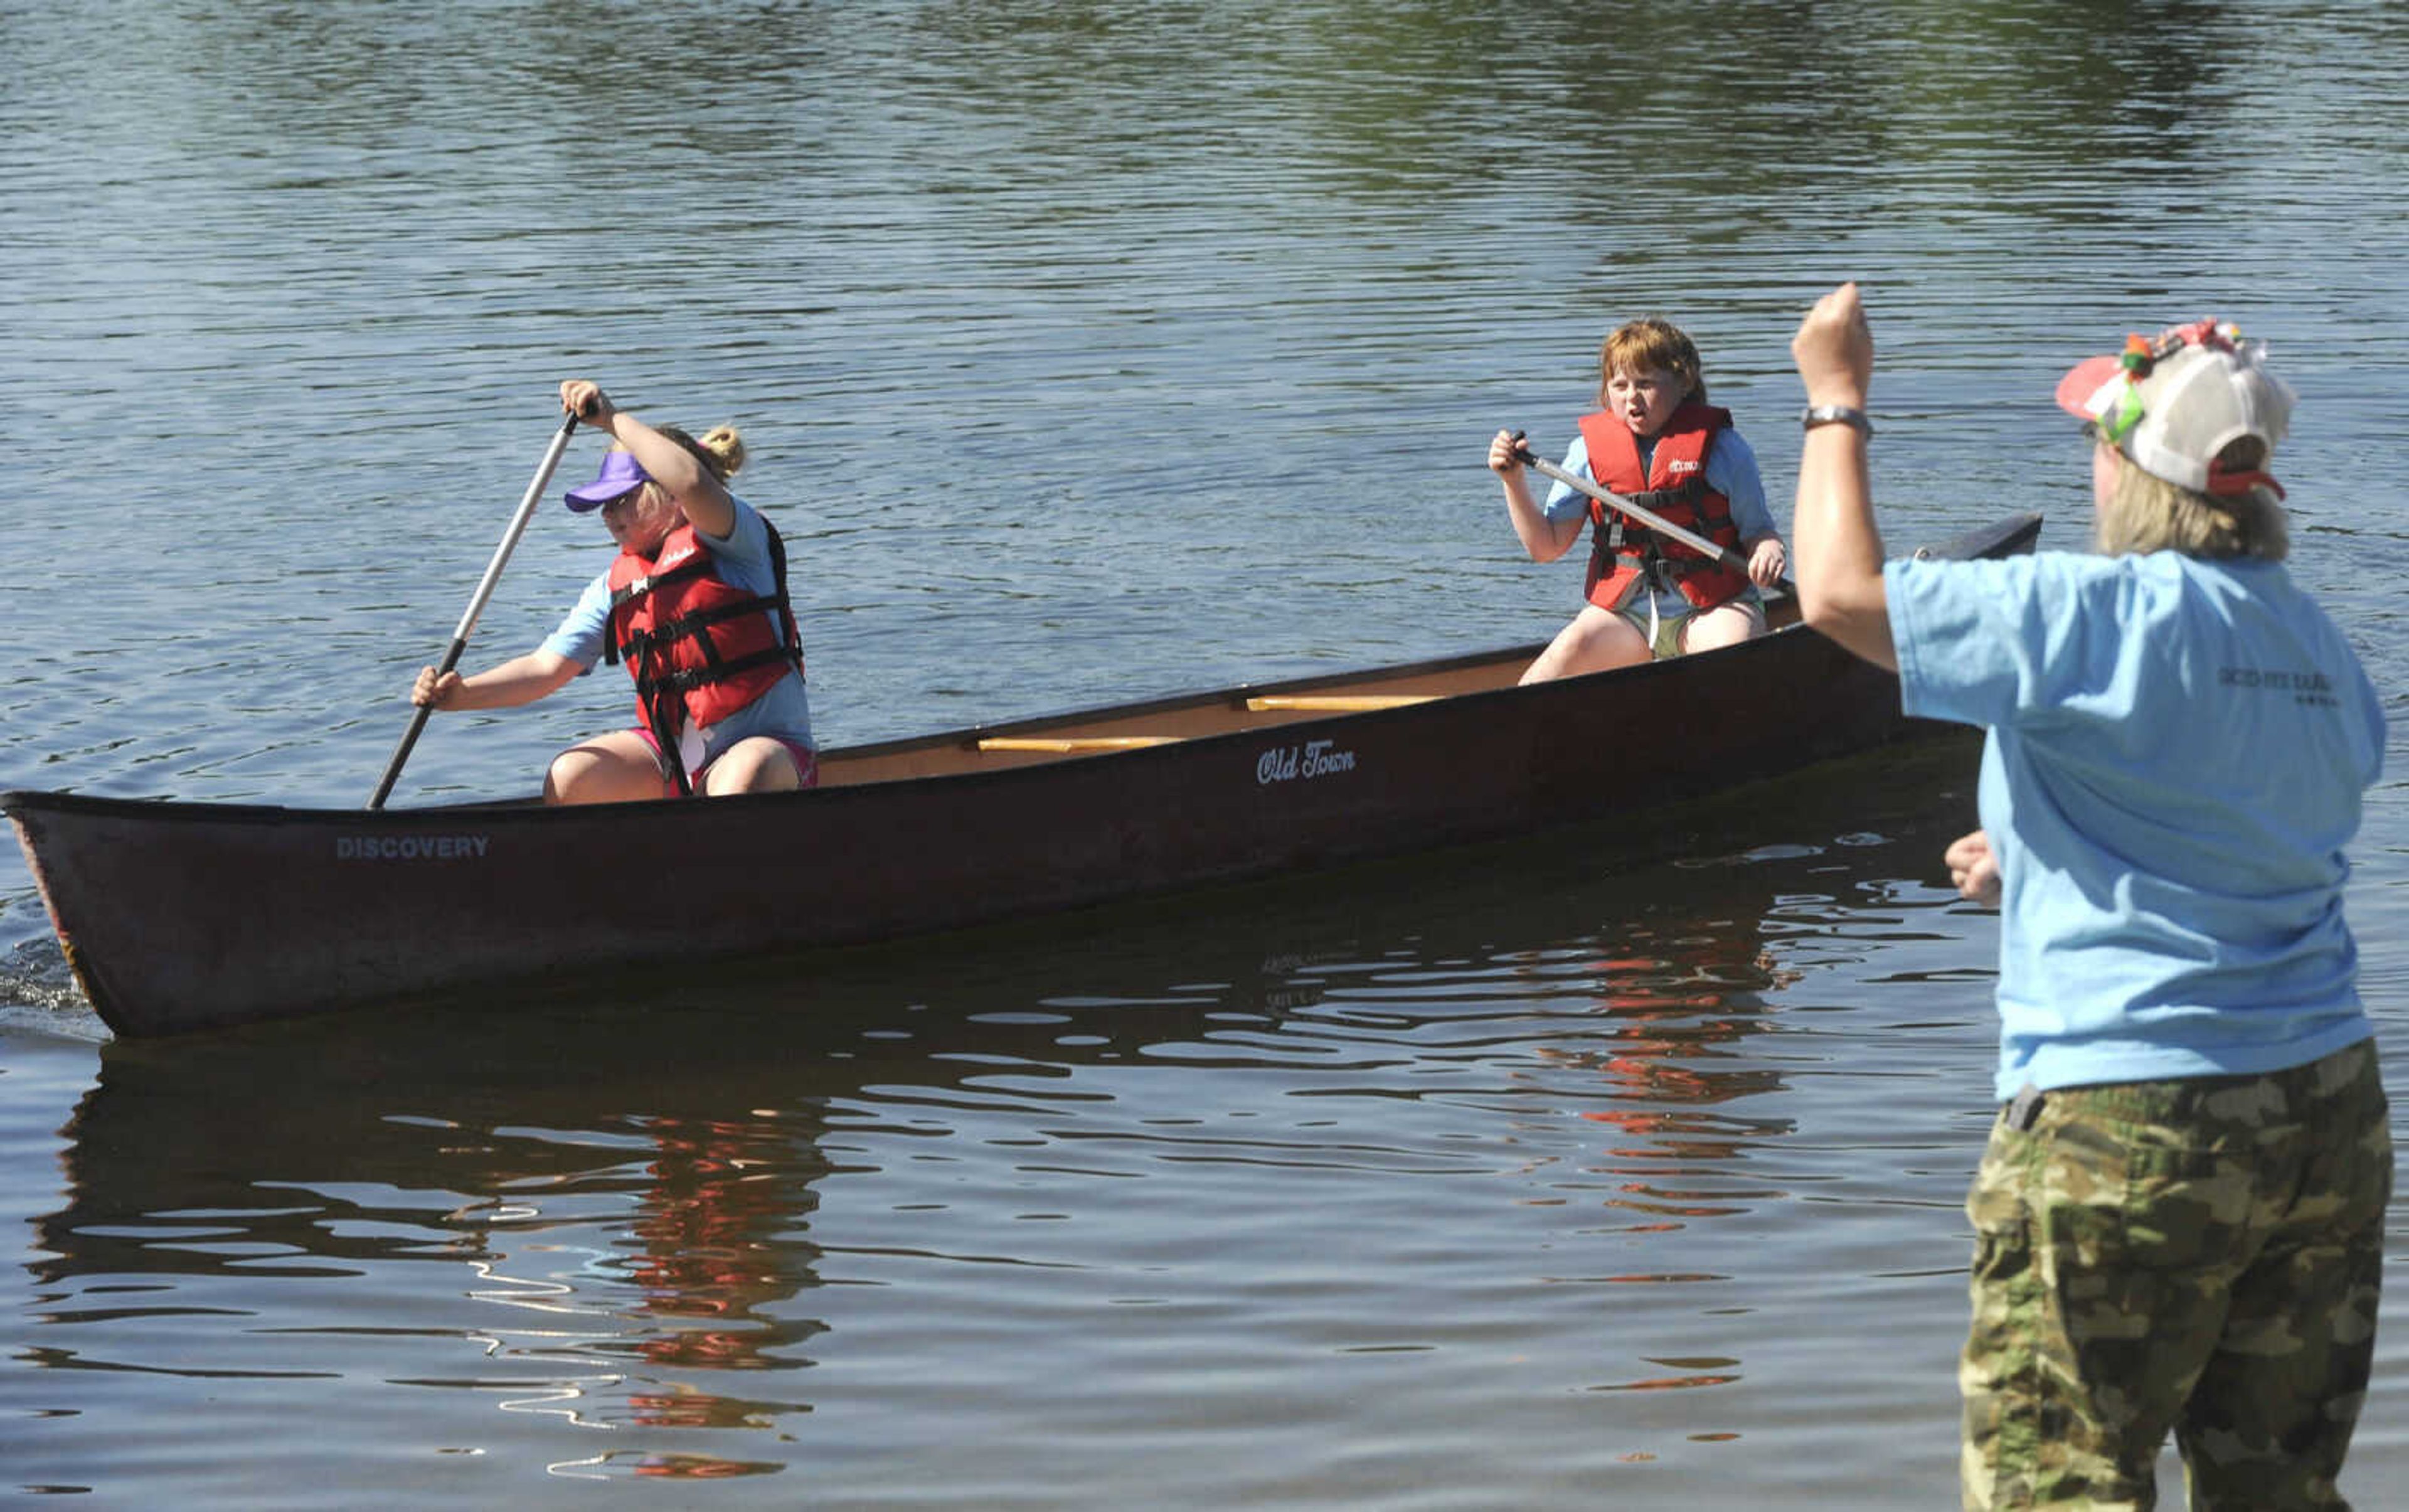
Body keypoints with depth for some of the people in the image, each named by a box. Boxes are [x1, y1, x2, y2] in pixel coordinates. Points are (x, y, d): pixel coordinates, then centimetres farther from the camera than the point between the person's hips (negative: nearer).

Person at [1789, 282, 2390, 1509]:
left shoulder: (2095, 613, -14)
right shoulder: (2317, 641, 10)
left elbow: (1840, 591, -11)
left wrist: (1836, 399, 3)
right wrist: (2037, 868, 31)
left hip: (2122, 1125, -7)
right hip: (2328, 1112, 7)